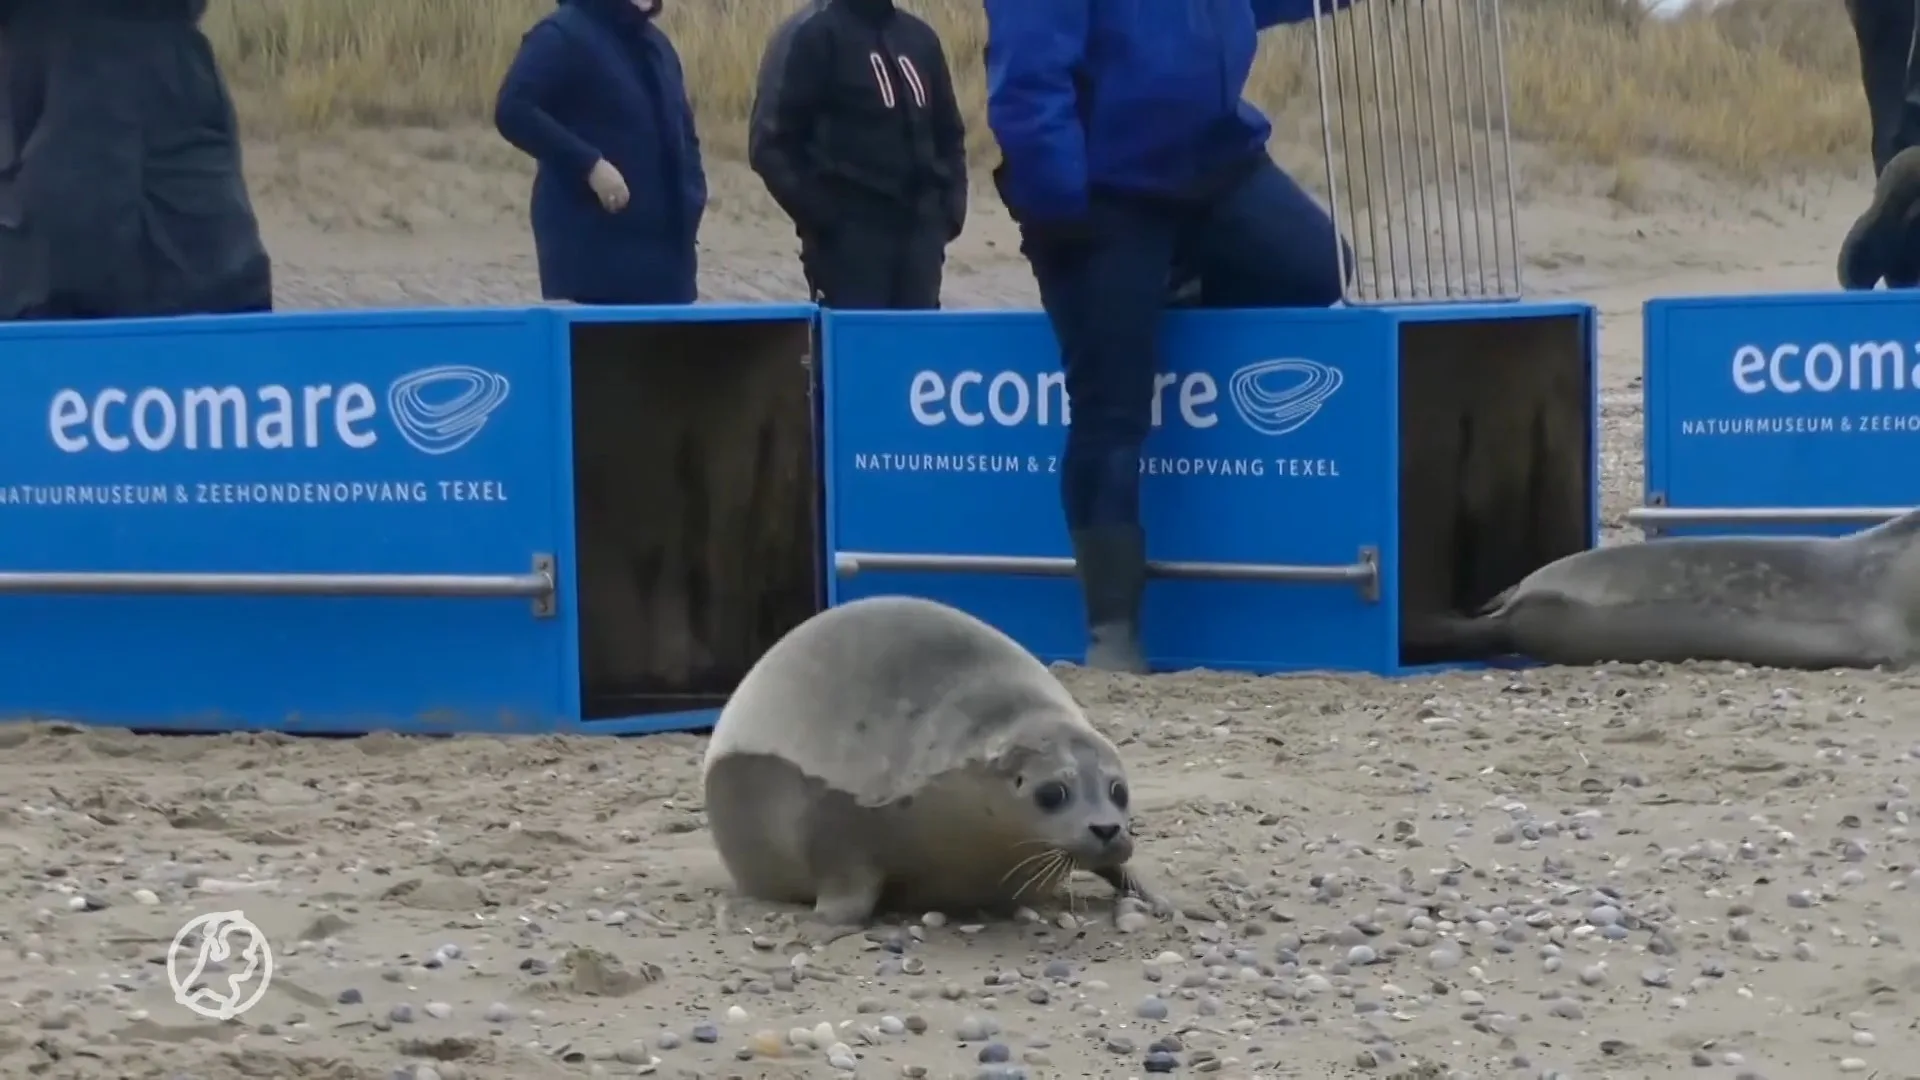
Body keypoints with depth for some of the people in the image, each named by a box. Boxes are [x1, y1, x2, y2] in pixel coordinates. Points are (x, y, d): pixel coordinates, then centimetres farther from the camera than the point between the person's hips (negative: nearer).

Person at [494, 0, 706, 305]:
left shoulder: (656, 44, 18)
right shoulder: (564, 34, -7)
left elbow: (683, 135, 26)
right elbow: (513, 112, -18)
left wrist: (692, 199, 8)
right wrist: (590, 164, -23)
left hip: (662, 240, 7)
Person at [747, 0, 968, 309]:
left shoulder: (919, 37, 14)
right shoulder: (811, 33, -3)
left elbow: (948, 134, 24)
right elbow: (771, 144, -6)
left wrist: (950, 208, 9)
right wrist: (821, 216, -12)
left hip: (919, 228, 5)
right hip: (850, 232, -5)